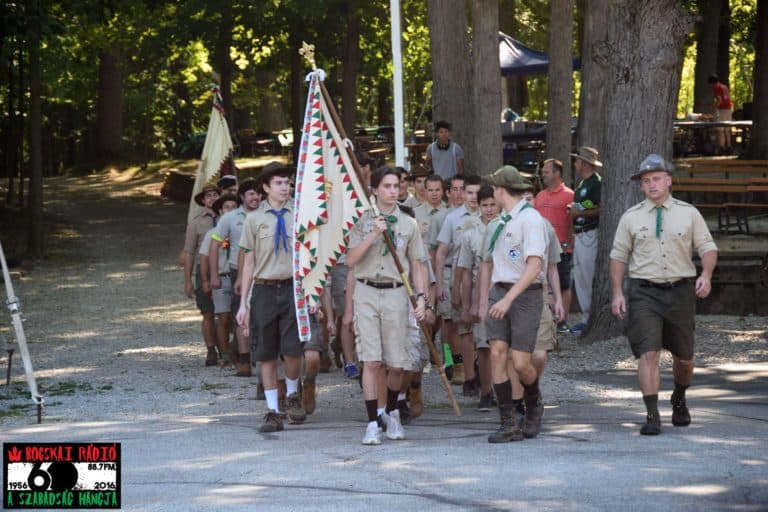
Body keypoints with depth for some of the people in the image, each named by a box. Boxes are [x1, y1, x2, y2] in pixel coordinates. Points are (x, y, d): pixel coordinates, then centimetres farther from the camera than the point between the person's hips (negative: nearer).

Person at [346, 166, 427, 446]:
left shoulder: (408, 224, 9)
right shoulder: (363, 221, 5)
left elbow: (416, 265, 10)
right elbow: (351, 260, -3)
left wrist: (421, 296, 0)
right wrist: (374, 235, -12)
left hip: (396, 294, 1)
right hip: (367, 293, -1)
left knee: (396, 363, 3)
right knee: (371, 361, -8)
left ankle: (391, 412, 29)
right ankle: (372, 423, -5)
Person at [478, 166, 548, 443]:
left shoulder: (530, 219, -9)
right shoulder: (496, 224, 15)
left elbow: (534, 265, -17)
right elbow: (486, 264, 24)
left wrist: (508, 299, -21)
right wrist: (483, 303, 18)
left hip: (526, 294, -6)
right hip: (499, 294, 6)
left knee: (520, 362, -8)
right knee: (497, 354, -8)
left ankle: (534, 407, 24)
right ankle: (509, 424, -5)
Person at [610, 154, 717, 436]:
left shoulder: (689, 214, 4)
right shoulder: (631, 217, 5)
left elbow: (708, 247, 4)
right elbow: (618, 255, 9)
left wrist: (706, 274, -15)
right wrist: (617, 293, 2)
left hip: (681, 291, 1)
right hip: (644, 292, -1)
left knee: (683, 356, 12)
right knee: (648, 352, -14)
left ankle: (679, 400, 40)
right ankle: (652, 416, -15)